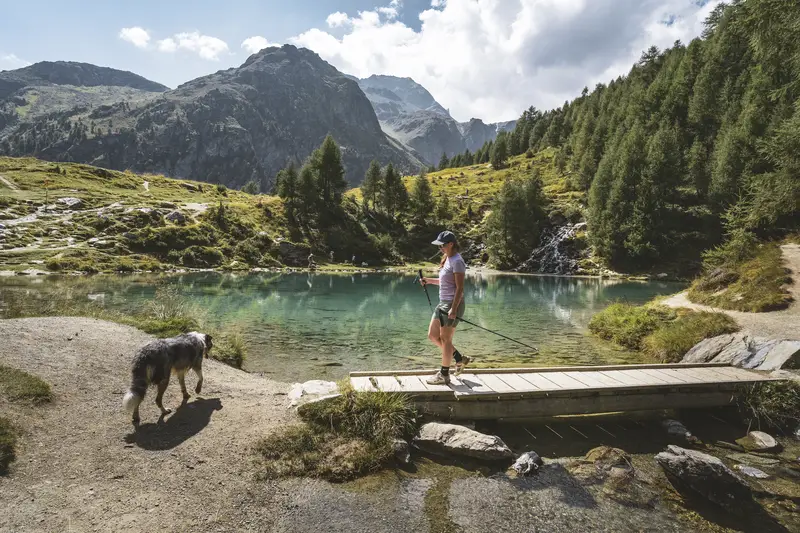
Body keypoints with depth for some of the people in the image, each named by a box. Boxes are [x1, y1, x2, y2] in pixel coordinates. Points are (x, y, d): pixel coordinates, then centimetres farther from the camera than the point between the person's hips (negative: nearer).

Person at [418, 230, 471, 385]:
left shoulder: (457, 261, -16)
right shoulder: (447, 259, 13)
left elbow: (460, 288, -20)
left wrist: (453, 309, -25)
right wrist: (429, 280, 9)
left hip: (453, 304, -10)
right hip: (443, 303, 10)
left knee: (445, 339, -1)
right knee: (432, 336, 12)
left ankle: (444, 375, 13)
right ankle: (460, 359, 25)